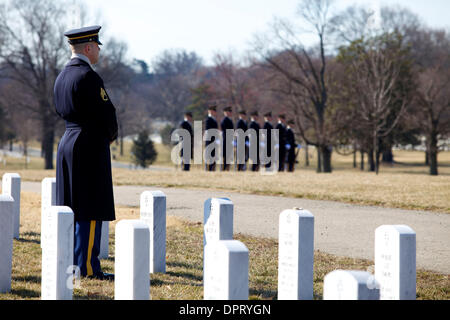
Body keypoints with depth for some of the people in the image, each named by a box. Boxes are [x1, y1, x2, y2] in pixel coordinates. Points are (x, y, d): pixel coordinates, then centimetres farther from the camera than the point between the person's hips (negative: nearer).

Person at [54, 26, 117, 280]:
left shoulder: (62, 76, 12)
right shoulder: (88, 77, -15)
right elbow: (107, 112, -16)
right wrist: (112, 135, 5)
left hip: (67, 143, 9)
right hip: (90, 146, -9)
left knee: (70, 209, 13)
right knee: (91, 209, -6)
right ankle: (88, 267, -5)